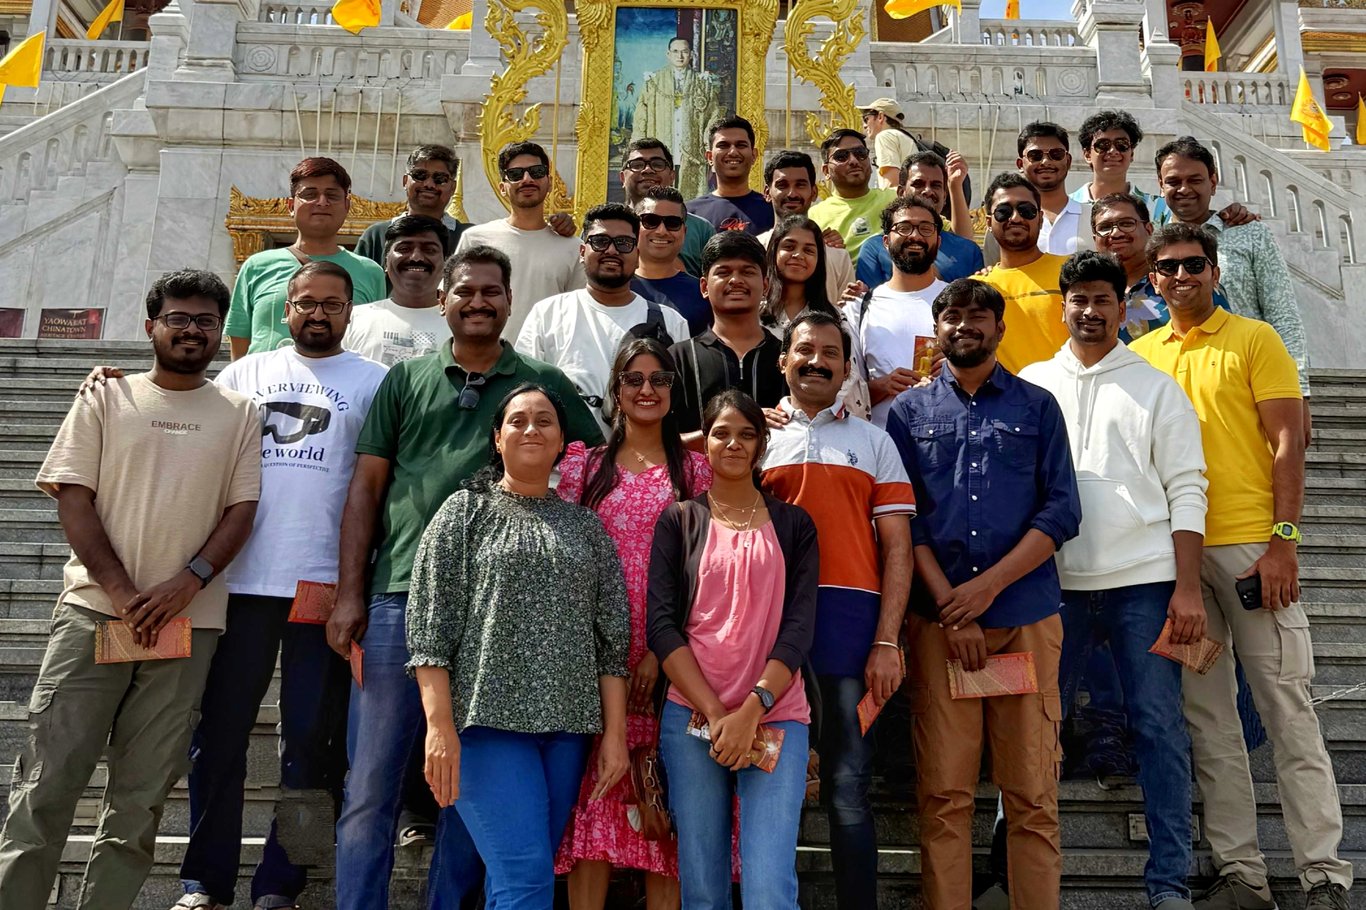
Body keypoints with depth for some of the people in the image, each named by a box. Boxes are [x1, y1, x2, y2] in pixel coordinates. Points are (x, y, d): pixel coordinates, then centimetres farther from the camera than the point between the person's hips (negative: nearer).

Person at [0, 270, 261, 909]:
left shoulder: (240, 414, 11)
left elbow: (242, 509, 5)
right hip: (93, 612, -1)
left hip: (188, 620, 1)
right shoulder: (105, 397, 9)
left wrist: (187, 582, -11)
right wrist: (120, 591, -9)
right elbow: (72, 497, 2)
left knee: (142, 794, 4)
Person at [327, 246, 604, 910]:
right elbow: (366, 487, 8)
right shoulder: (406, 379, 11)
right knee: (370, 787, 4)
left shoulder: (546, 384, 9)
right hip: (400, 600, 1)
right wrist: (350, 595, 1)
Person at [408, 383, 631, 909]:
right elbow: (431, 626, -2)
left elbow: (611, 638, 11)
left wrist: (615, 733, 4)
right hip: (490, 719, -3)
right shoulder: (465, 511, 6)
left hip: (567, 727, 4)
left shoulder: (585, 527, 14)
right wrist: (440, 725, -11)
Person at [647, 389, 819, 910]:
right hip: (692, 715, 0)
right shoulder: (679, 522, 9)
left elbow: (799, 626, 1)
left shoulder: (793, 525, 11)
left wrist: (751, 710, -12)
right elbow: (662, 625, -1)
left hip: (775, 716, 0)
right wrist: (714, 712, -11)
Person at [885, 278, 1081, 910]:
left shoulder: (1037, 406, 13)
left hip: (1027, 618, 0)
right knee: (942, 793, 0)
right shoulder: (908, 412, 13)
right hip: (937, 618, 0)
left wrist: (987, 585, -8)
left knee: (1032, 794, 1)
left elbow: (1062, 510, 3)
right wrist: (951, 609, -8)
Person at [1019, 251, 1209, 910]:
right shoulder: (1031, 384, 12)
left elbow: (1186, 490, 3)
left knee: (1159, 727, 0)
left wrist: (1187, 588, -7)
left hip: (1144, 581, -1)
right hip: (1057, 581, 1)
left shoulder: (1156, 387, 8)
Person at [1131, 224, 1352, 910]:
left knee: (1287, 709, -1)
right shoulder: (1141, 354, 13)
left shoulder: (1255, 340, 4)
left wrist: (1283, 540, -12)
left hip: (1250, 546, -3)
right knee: (1208, 718, 6)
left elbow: (1288, 442, -2)